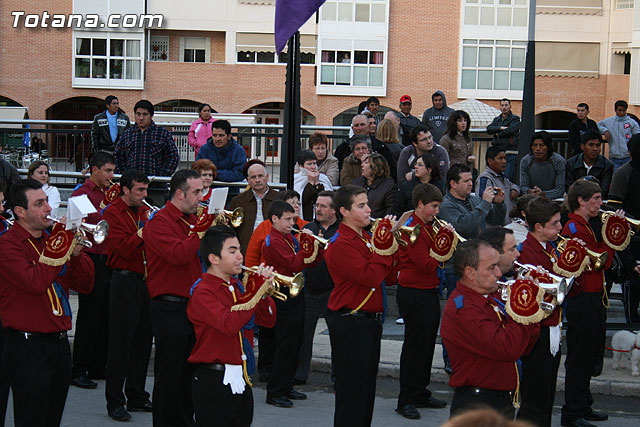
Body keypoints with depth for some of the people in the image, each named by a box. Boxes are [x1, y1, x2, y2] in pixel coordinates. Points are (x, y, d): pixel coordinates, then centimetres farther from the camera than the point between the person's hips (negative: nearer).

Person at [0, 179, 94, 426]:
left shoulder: (51, 240, 12)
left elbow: (85, 286, 11)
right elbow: (36, 283, -25)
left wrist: (77, 253, -5)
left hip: (59, 342, 7)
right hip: (28, 347, -7)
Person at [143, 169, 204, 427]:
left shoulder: (192, 220, 14)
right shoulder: (160, 222, -12)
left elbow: (199, 255, 20)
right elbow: (178, 254, -26)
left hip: (192, 305, 8)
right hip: (170, 307, -8)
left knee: (188, 374, 14)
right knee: (169, 374, -2)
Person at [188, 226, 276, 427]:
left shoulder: (236, 286, 12)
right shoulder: (202, 292, -13)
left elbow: (268, 319, 15)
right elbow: (230, 325, -28)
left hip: (240, 378, 8)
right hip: (214, 381, -8)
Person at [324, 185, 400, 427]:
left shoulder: (367, 239, 14)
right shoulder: (341, 244, -15)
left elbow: (389, 277, 11)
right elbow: (370, 277, -25)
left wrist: (391, 247, -2)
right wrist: (384, 250, -16)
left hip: (370, 322, 9)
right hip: (350, 322, -9)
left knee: (367, 387, 14)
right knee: (352, 388, -4)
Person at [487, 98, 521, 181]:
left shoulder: (515, 119, 3)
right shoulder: (496, 119, 20)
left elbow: (510, 131, -13)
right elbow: (489, 129, 2)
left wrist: (497, 134, 1)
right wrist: (500, 128, -12)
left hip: (511, 153, -5)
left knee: (508, 177, -13)